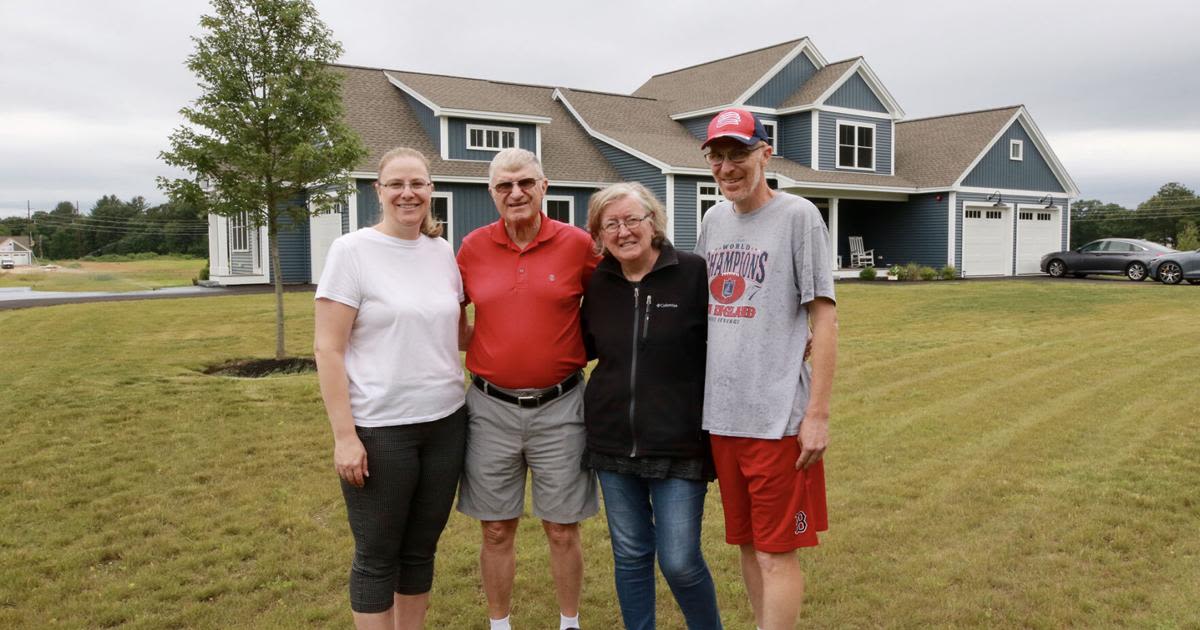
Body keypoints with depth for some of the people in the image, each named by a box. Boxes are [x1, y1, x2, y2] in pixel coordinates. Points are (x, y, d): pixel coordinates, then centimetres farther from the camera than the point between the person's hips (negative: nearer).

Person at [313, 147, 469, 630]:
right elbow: (327, 349, -11)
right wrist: (344, 435, -15)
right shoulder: (352, 251, -9)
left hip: (446, 423, 5)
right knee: (377, 556, 8)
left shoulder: (442, 251, 6)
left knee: (421, 549, 16)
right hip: (379, 430, -4)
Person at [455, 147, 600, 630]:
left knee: (563, 529, 10)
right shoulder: (473, 247, 1)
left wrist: (580, 352, 0)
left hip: (559, 407, -1)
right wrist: (485, 353, 4)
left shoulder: (577, 244, -4)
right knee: (496, 530, 12)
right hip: (491, 408, 2)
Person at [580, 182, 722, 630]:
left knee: (679, 561, 0)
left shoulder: (695, 273, -9)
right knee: (630, 555, 14)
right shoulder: (598, 284, 5)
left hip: (679, 442, -4)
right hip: (613, 441, 4)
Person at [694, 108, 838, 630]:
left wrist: (817, 413, -13)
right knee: (747, 543, 16)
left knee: (777, 551, 0)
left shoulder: (798, 216, -6)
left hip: (778, 417, -6)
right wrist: (694, 397, 14)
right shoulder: (714, 219, 11)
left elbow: (823, 318, -9)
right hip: (721, 414, 6)